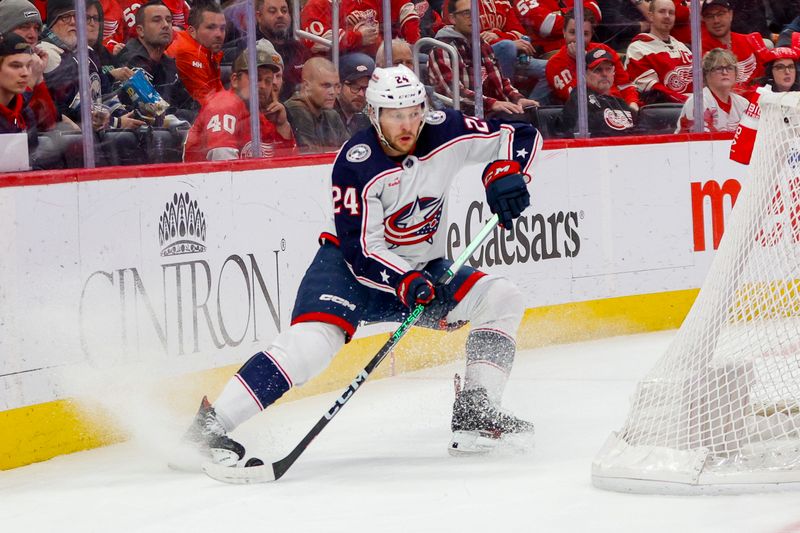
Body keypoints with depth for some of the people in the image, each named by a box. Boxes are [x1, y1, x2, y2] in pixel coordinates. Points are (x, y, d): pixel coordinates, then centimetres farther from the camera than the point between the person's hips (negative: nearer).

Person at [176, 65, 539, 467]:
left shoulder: (444, 132, -11)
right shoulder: (357, 164, -23)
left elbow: (519, 136, -2)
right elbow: (362, 249, -25)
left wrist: (504, 173, -22)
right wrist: (405, 283, -40)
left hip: (422, 267, 6)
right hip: (350, 260, -6)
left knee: (502, 299, -10)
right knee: (314, 338, -29)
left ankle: (475, 414, -5)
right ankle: (210, 425, -27)